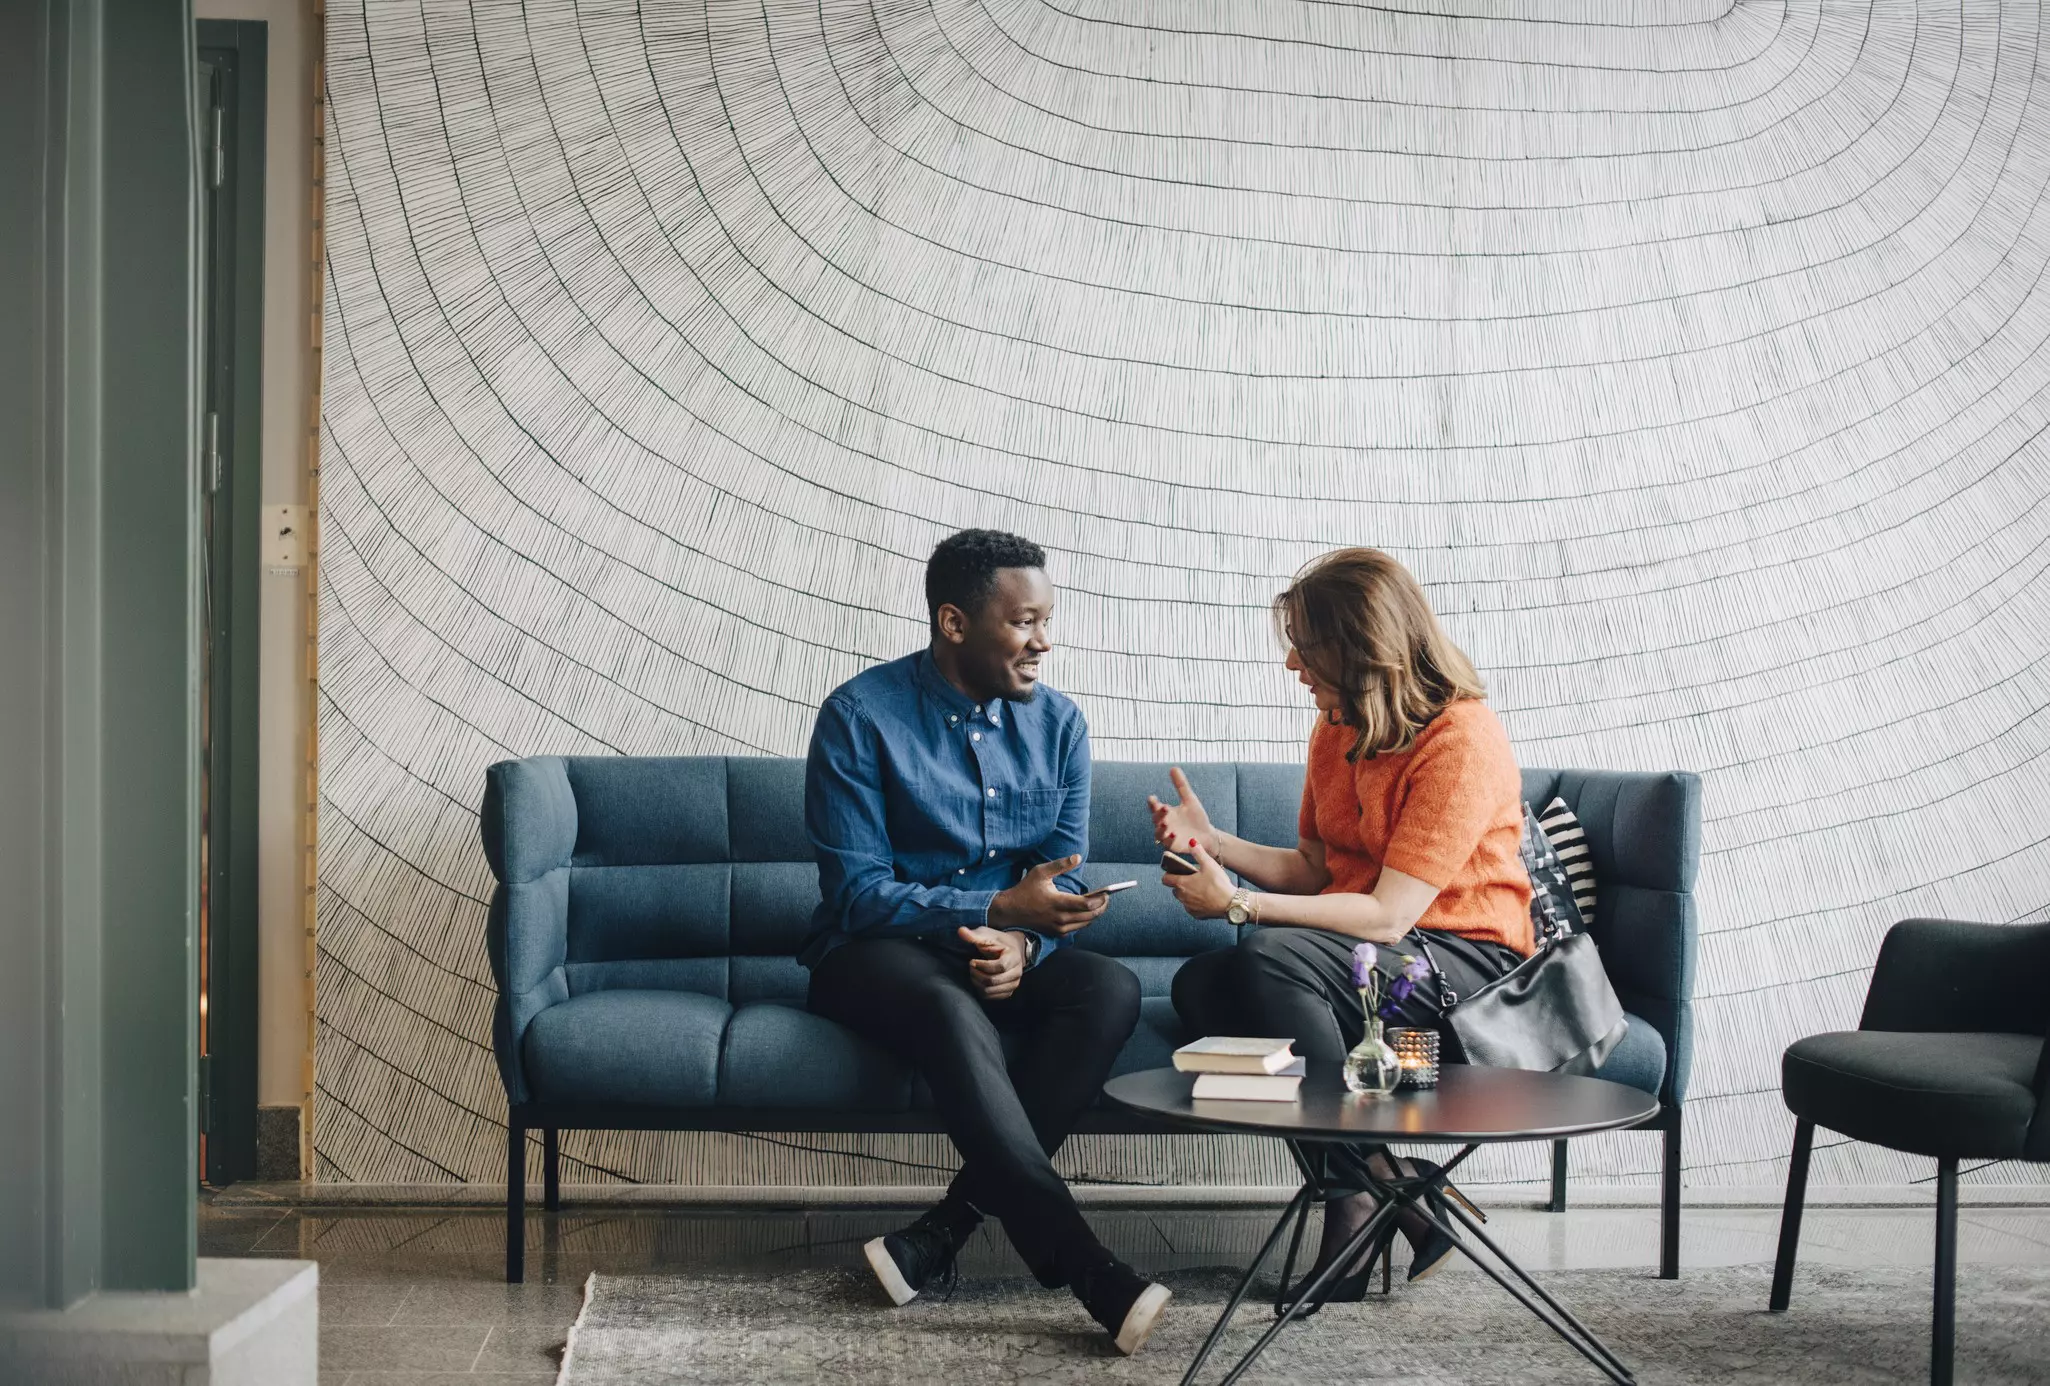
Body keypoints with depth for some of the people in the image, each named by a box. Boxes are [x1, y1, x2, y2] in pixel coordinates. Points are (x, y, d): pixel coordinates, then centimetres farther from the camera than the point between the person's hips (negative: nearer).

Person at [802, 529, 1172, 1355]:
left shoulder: (1056, 723, 3)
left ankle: (940, 1235, -29)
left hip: (1004, 952, 5)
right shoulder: (862, 716, -12)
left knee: (1112, 988, -26)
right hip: (874, 954, -5)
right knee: (956, 1016, -38)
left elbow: (1061, 886, 2)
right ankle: (1091, 1277, -39)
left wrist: (1022, 945, -22)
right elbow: (857, 893, -15)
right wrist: (1002, 906, -25)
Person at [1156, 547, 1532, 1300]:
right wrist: (1213, 843, -2)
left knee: (1269, 960, -32)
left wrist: (1241, 904, -25)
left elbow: (1388, 914, -22)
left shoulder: (1464, 742, -17)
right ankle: (1379, 1185, -22)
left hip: (1467, 961, -8)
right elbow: (1312, 870, 13)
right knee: (1198, 984, -19)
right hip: (1359, 952, 8)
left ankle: (1371, 1189, -18)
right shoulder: (1337, 732, 9)